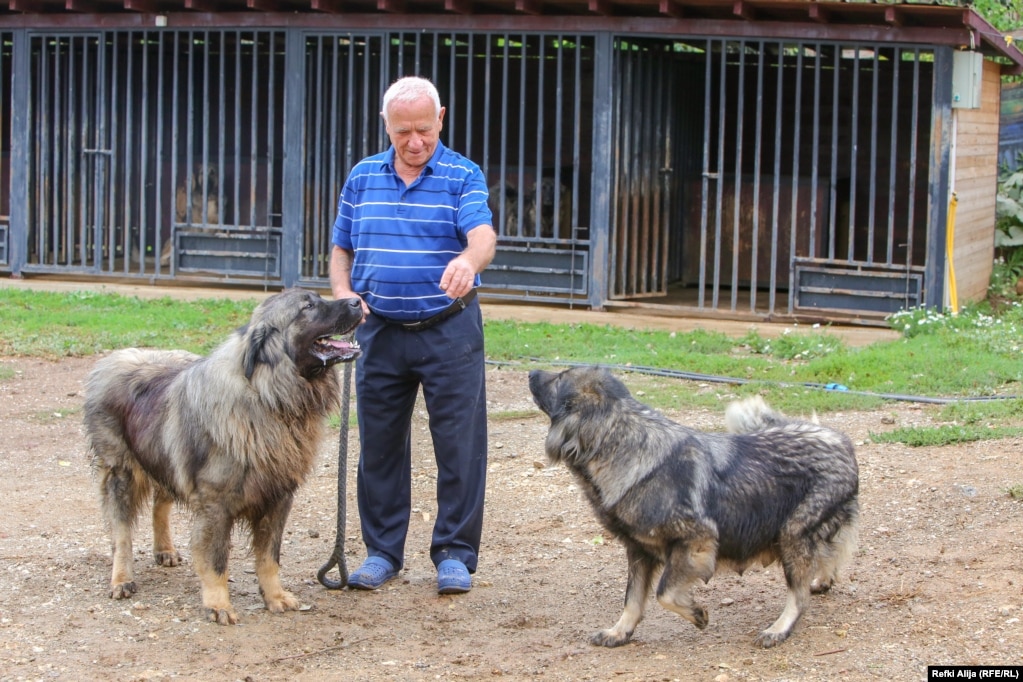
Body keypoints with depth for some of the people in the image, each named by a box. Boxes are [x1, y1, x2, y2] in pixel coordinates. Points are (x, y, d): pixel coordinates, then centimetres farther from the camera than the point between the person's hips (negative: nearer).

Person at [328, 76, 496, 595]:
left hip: (449, 332, -3)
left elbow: (483, 235, -21)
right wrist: (342, 294, -6)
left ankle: (454, 553, 8)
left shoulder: (463, 176, -4)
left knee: (459, 444, -1)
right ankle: (382, 550, 19)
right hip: (380, 332, 3)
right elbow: (341, 248, 14)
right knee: (379, 444, 8)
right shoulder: (362, 177, 7)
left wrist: (469, 261, -44)